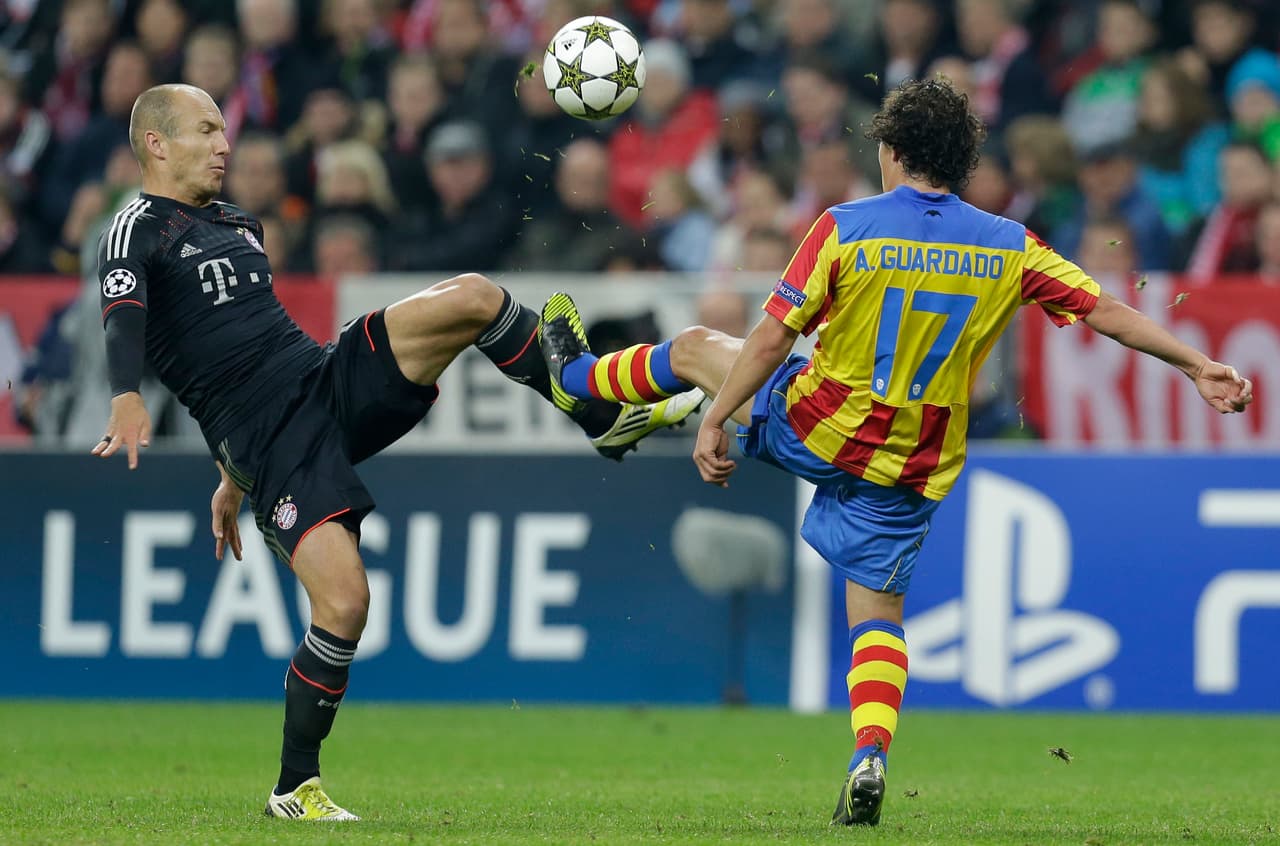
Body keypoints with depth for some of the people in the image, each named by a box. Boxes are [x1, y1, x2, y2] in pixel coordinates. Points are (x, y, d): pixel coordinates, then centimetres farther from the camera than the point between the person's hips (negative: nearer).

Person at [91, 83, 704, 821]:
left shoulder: (237, 225, 23)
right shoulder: (139, 231, -3)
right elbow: (123, 315, -24)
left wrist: (235, 478, 34)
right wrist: (127, 399, -45)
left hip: (333, 380, 7)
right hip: (269, 442, -7)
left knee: (472, 296, -14)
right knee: (345, 602, -21)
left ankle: (605, 419, -2)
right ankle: (296, 788, -3)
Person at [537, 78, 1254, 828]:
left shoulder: (846, 229, -12)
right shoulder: (1007, 247, -4)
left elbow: (772, 338, -13)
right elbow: (1105, 310, -3)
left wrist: (714, 423, -6)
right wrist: (1198, 365, 4)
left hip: (818, 429, -2)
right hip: (912, 472, 2)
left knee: (697, 349, 24)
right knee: (879, 616, 10)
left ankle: (578, 376, 48)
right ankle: (870, 757, -13)